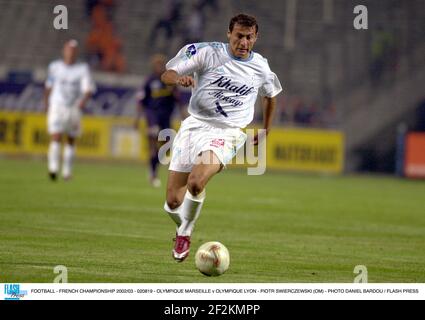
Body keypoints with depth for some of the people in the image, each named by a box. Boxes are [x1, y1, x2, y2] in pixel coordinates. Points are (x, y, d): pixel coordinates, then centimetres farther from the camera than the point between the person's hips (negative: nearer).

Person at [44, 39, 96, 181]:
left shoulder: (82, 69, -2)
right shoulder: (54, 67, 3)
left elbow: (88, 89, -9)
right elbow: (49, 87, 16)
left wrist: (83, 100, -27)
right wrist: (46, 103, 18)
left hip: (74, 109, 1)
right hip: (57, 107, -1)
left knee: (71, 141, 10)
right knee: (56, 138, -15)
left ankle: (67, 171, 21)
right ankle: (53, 168, -20)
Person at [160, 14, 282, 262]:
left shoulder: (261, 68, 4)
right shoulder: (208, 53, -4)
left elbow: (271, 95, 27)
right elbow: (167, 75, -6)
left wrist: (266, 130, 29)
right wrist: (179, 79, -29)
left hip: (226, 133, -1)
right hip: (194, 125, 1)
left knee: (196, 183, -30)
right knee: (173, 202, -4)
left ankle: (185, 233, -4)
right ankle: (183, 228, 31)